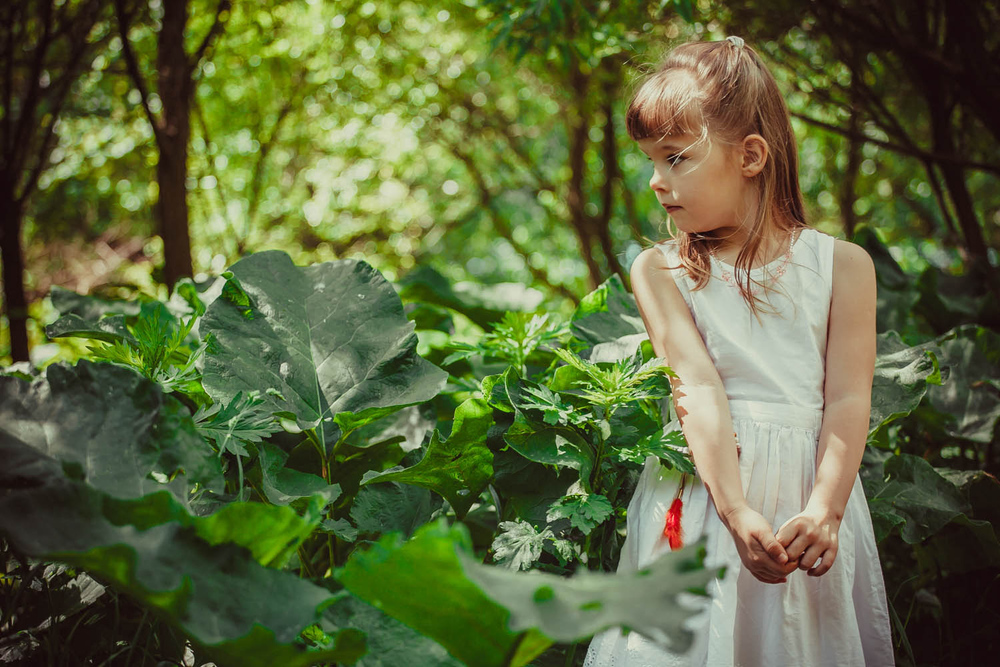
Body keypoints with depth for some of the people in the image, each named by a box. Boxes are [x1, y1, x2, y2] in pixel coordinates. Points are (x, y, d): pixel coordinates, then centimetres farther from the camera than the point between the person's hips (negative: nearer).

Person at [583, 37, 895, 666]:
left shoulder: (843, 265, 1)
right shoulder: (660, 271, 0)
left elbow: (849, 398, -6)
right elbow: (699, 388, -12)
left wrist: (824, 511, -19)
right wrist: (737, 513, -22)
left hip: (812, 489, 1)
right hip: (704, 489, 0)